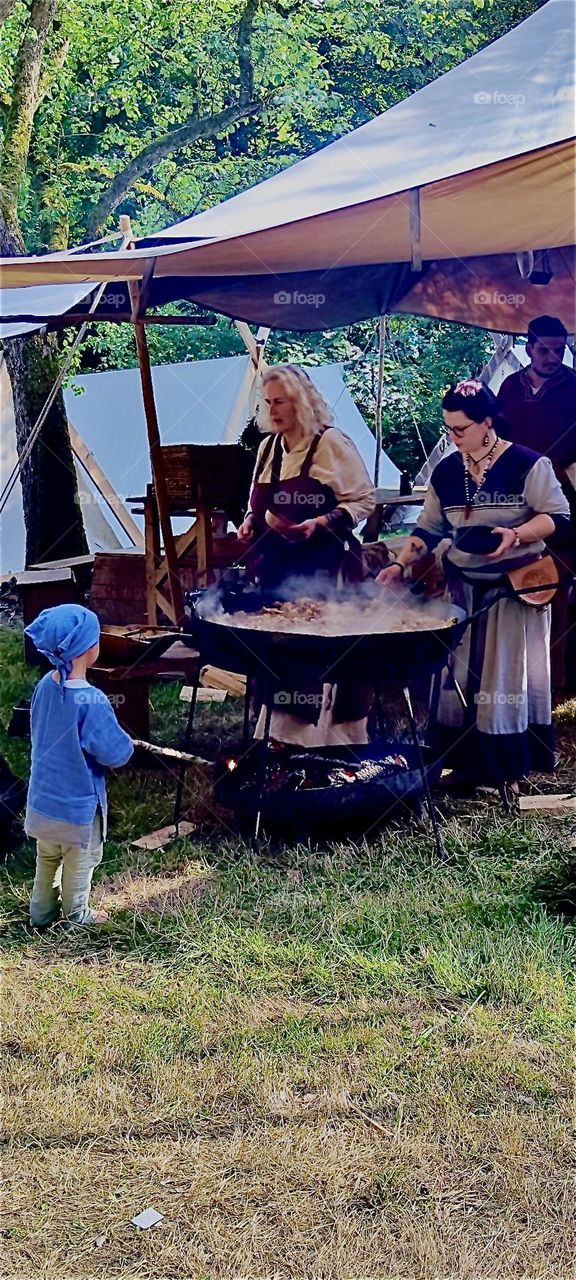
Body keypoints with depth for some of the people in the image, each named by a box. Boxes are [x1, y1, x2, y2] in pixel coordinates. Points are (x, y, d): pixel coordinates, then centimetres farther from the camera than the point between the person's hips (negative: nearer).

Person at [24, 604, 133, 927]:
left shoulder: (46, 685, -8)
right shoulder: (90, 700, -30)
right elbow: (116, 753, -26)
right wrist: (125, 742, -5)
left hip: (44, 795, 6)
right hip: (77, 801, -6)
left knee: (48, 858, 26)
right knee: (79, 864, 18)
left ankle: (42, 912, 42)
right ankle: (77, 917, 36)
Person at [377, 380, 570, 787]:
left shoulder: (526, 464, -10)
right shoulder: (446, 472, 5)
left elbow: (557, 516, -9)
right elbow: (429, 528, 12)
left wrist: (516, 534, -25)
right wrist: (401, 564, -1)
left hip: (515, 586, -4)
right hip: (463, 586, 4)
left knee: (508, 673, 0)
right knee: (461, 672, 4)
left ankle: (509, 765, 9)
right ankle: (467, 762, 13)